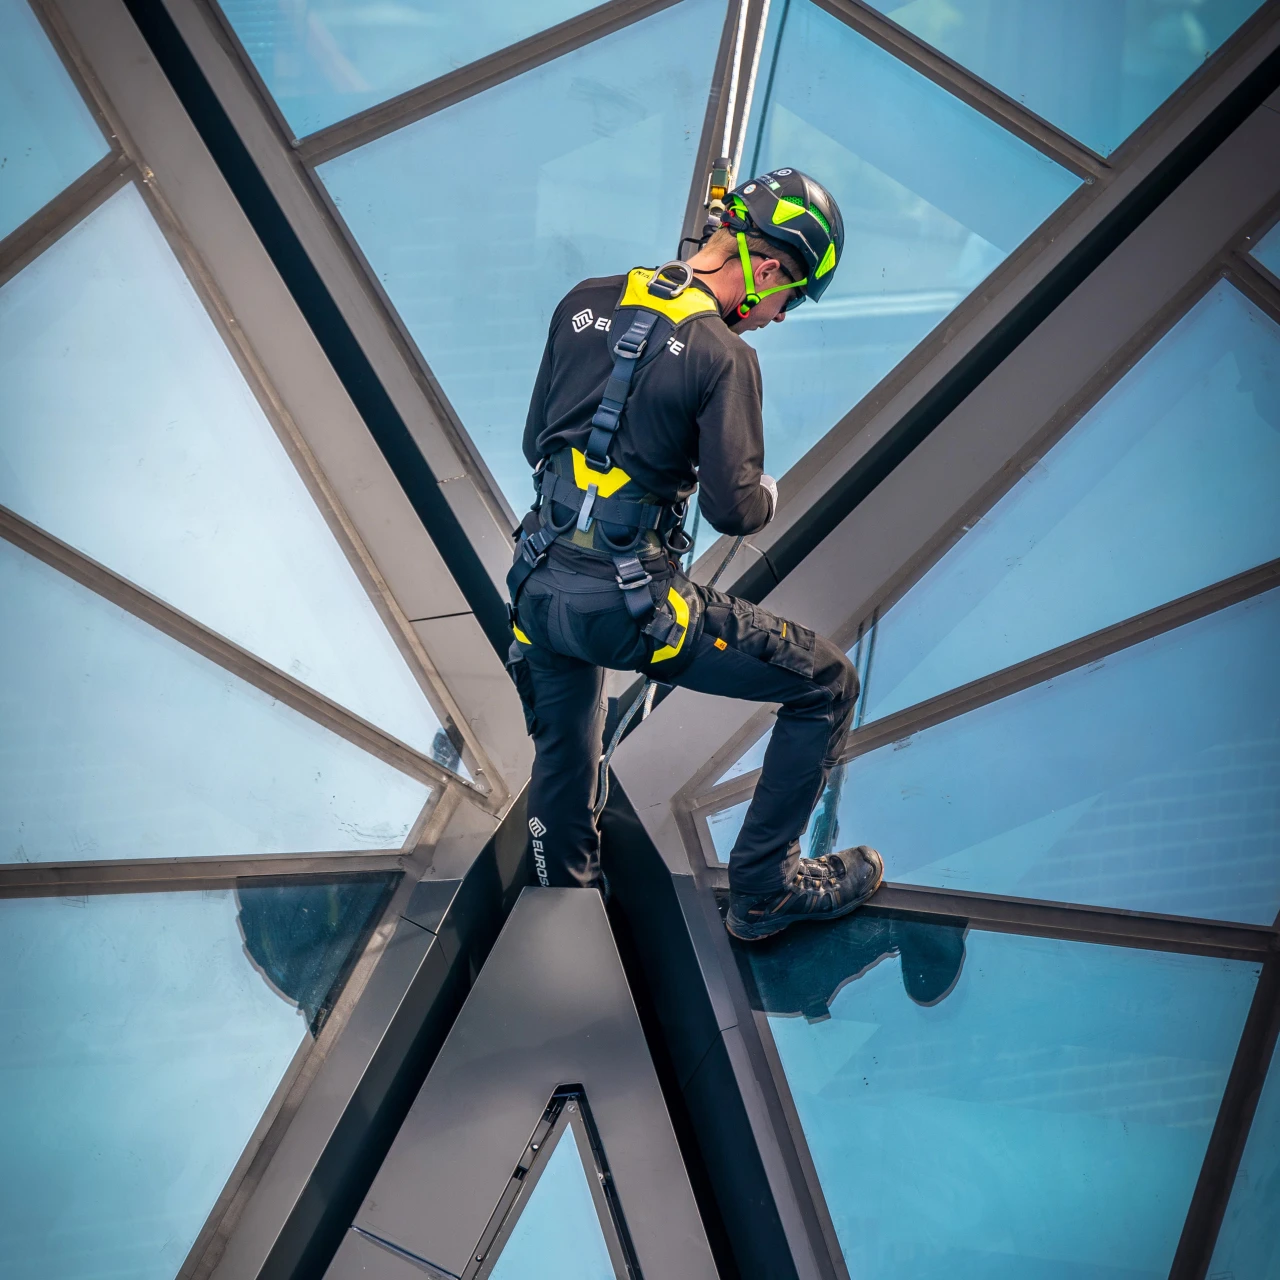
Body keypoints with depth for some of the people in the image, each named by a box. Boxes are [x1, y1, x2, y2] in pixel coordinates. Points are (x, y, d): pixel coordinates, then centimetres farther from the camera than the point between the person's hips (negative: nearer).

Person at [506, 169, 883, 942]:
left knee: (563, 773, 27)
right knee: (828, 687, 8)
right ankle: (763, 891, 13)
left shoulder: (585, 303, 6)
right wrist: (769, 495, 8)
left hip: (540, 589, 7)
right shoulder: (723, 355, -12)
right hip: (631, 608, -7)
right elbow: (733, 508, -14)